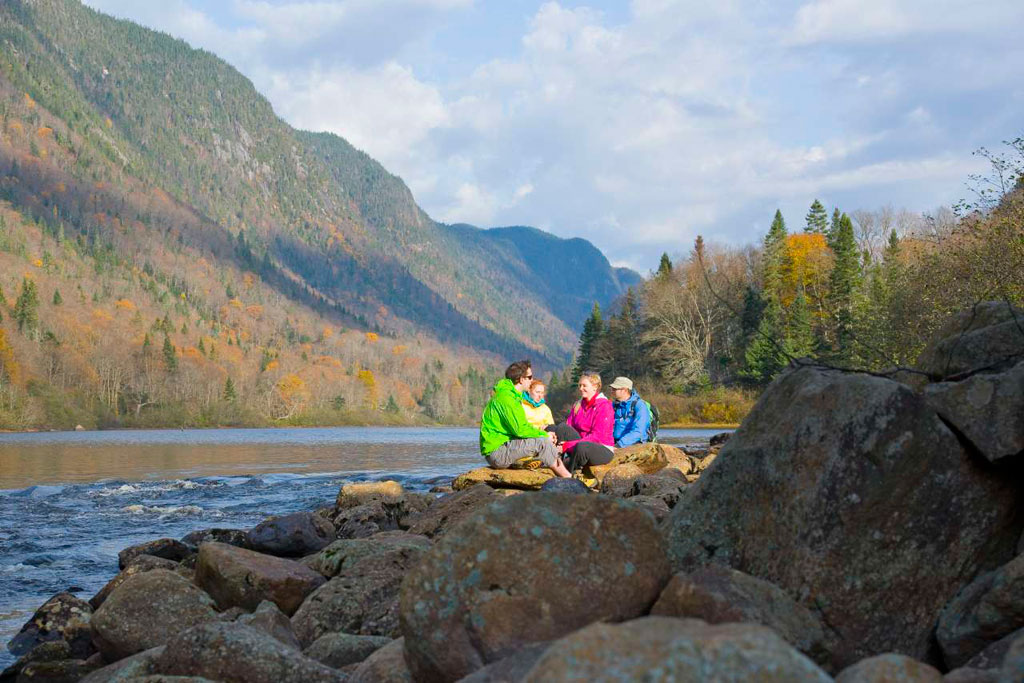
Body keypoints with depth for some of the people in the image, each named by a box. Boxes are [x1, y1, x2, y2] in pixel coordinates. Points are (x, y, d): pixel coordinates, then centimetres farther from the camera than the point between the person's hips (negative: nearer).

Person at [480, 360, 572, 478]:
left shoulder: (513, 396, 16)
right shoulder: (505, 398, -18)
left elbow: (523, 425, 18)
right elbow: (520, 430, -22)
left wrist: (544, 433, 3)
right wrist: (544, 435, -10)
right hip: (496, 453, -11)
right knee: (542, 442, -20)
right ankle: (569, 480, -10)